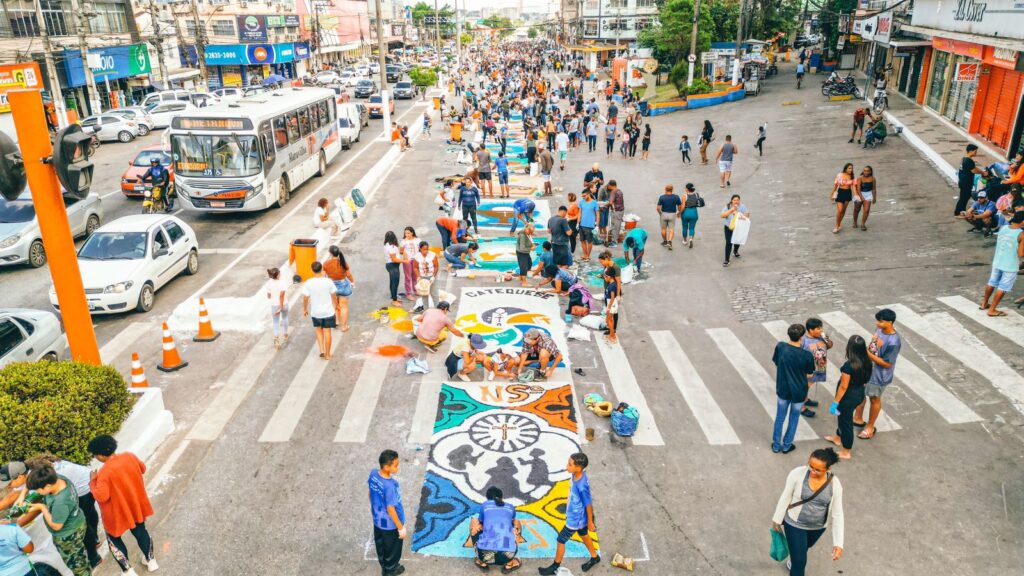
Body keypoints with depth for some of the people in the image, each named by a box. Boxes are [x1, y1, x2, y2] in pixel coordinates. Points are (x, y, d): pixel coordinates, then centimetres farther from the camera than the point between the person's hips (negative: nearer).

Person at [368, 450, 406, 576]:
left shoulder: (373, 474, -16)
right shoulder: (390, 486, -38)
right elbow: (390, 509, -28)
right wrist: (401, 528, -15)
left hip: (377, 520, 7)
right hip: (390, 524, -7)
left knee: (381, 545, 29)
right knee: (392, 548, 21)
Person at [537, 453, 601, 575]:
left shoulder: (582, 486, -39)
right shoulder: (577, 475, -15)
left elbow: (589, 505, -25)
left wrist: (590, 522, -12)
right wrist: (569, 501, 21)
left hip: (575, 519, -8)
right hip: (578, 516, 8)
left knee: (561, 540, 11)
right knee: (584, 535, 29)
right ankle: (595, 557, 52)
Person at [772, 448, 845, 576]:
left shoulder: (835, 484, -20)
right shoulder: (797, 473, -25)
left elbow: (837, 514, -13)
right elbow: (785, 497, -12)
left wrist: (838, 543, -15)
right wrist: (777, 520, -3)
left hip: (818, 527, 3)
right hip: (794, 524, -3)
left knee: (804, 548, 30)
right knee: (799, 561, 1)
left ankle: (793, 557, 63)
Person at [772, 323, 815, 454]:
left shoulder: (780, 347, -17)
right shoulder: (807, 355, -22)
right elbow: (809, 374, -6)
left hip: (782, 390, 2)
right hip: (799, 392, -2)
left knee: (780, 418, 21)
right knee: (794, 419, 20)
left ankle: (776, 445, 31)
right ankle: (786, 446, 33)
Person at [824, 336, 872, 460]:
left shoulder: (849, 365, -31)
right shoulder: (866, 362, -9)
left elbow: (843, 386, -25)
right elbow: (865, 380, 6)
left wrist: (835, 403, -16)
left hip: (848, 396, -7)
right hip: (859, 394, 7)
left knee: (846, 421, 10)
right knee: (843, 416, 29)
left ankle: (846, 452, 26)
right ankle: (838, 438, 52)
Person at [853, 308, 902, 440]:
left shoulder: (893, 342, -33)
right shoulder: (879, 329, -9)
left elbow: (887, 364, -25)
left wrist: (869, 354, -27)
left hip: (878, 375, -8)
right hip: (867, 368, 8)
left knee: (874, 399, 14)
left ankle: (870, 427, 35)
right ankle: (858, 419, 45)